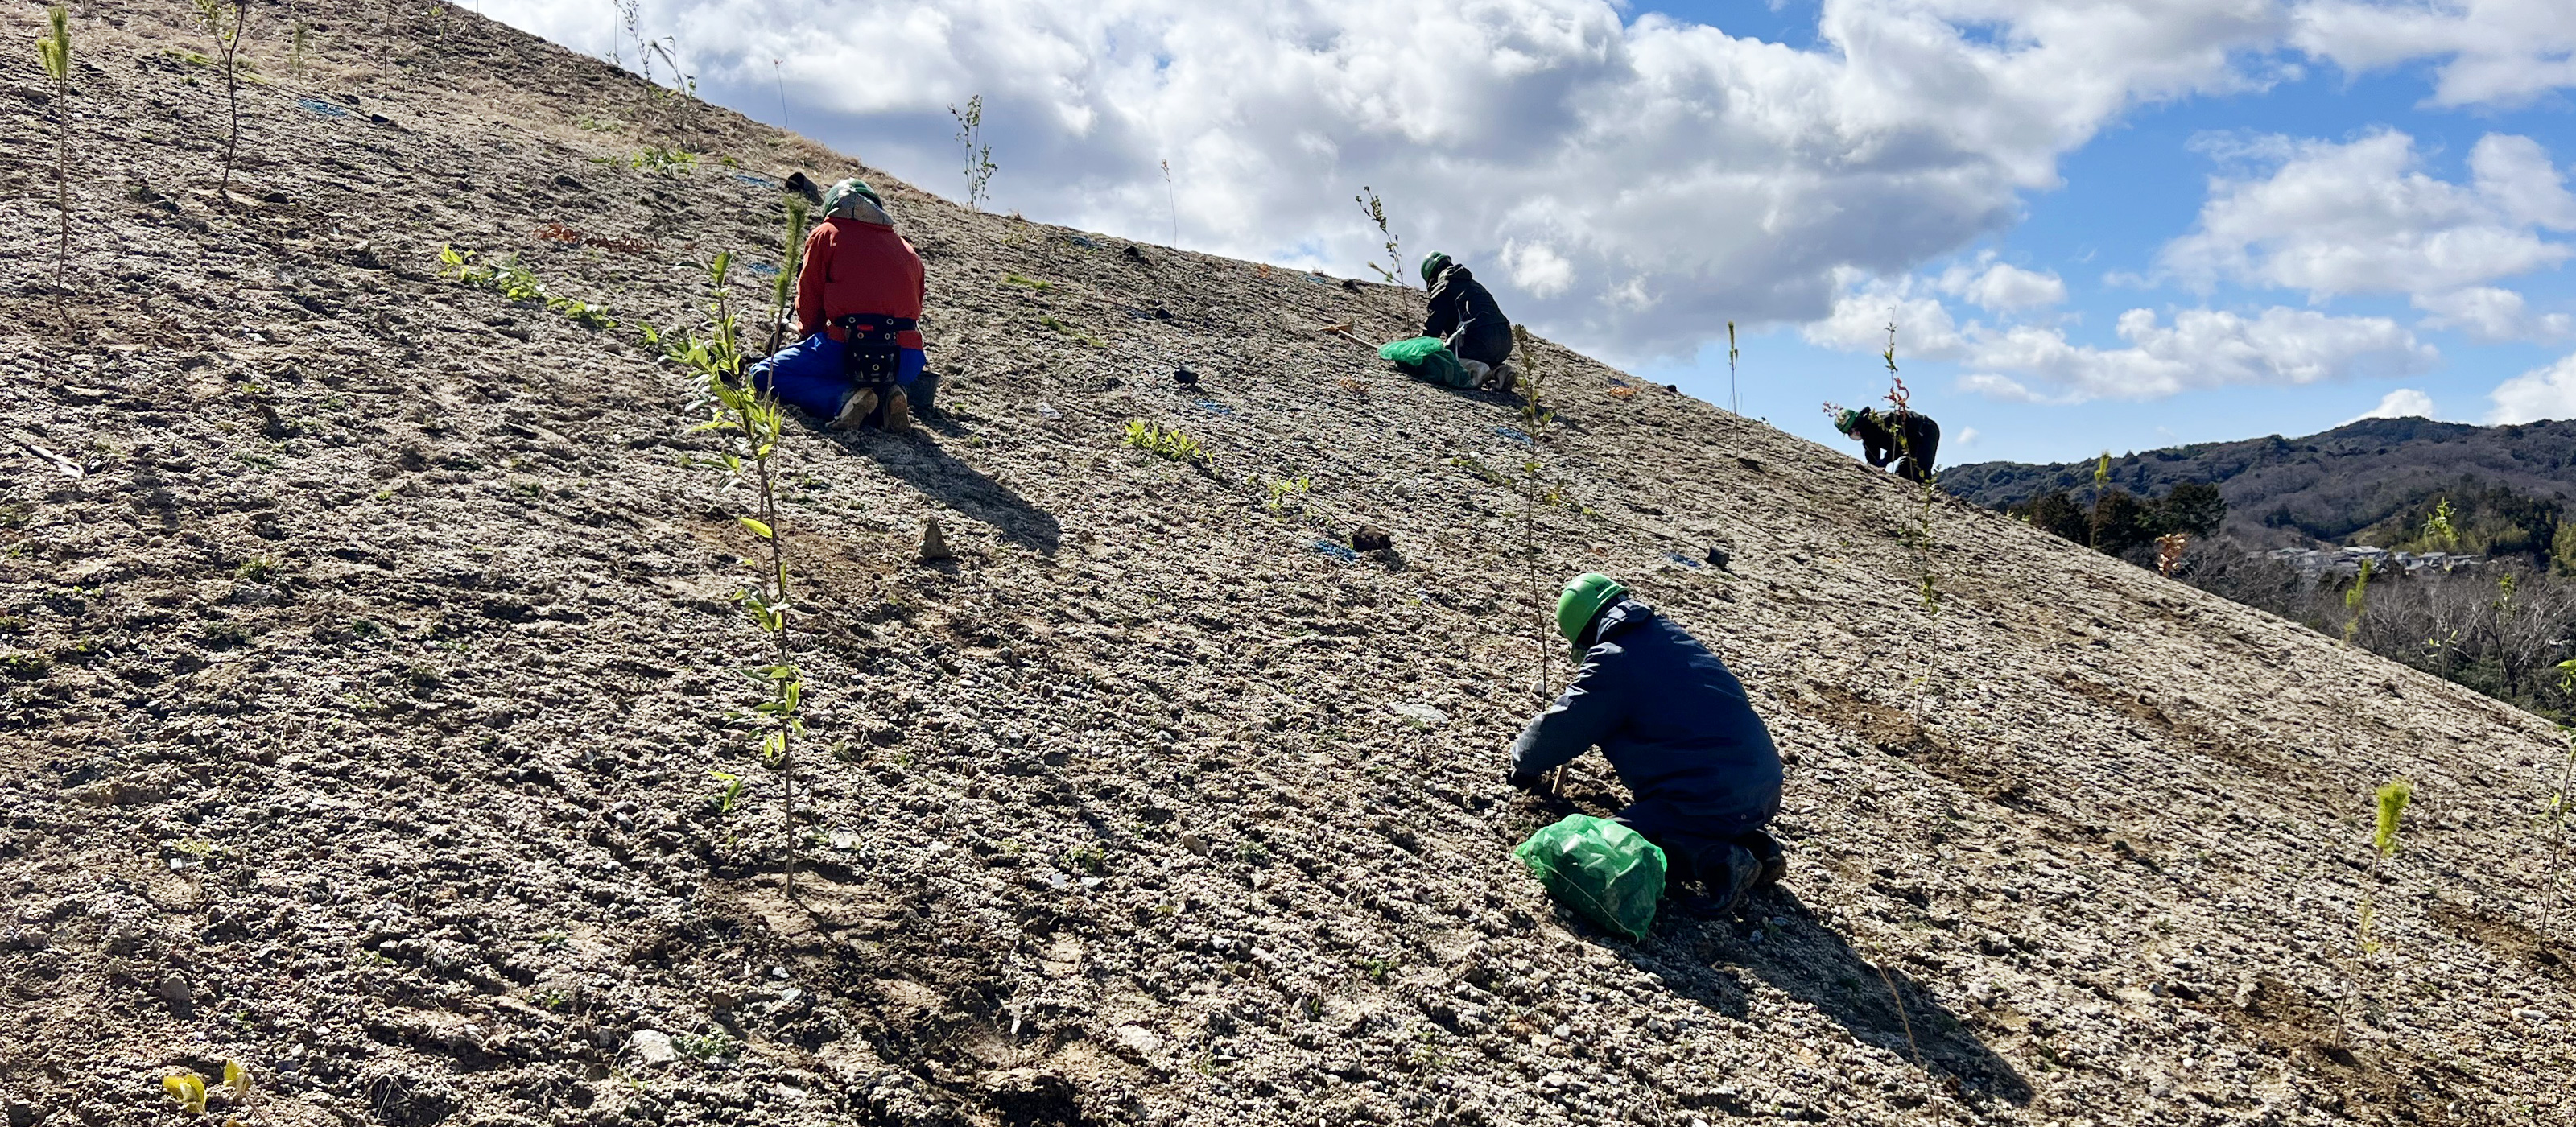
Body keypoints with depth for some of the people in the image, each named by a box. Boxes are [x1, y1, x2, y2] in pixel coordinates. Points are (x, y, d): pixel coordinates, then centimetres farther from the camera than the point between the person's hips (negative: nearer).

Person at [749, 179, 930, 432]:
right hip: (906, 361, 5)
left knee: (764, 374, 9)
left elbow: (808, 303, 12)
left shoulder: (826, 234, 12)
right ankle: (898, 391, 1)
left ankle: (844, 397, -15)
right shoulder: (907, 250, 23)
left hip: (848, 348, -5)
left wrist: (807, 336, 29)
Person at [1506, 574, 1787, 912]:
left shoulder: (1611, 662, -7)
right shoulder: (1672, 635, 16)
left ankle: (1712, 860, -15)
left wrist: (1524, 765, 21)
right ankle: (1752, 844, 14)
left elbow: (1559, 729, 0)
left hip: (1715, 803, -8)